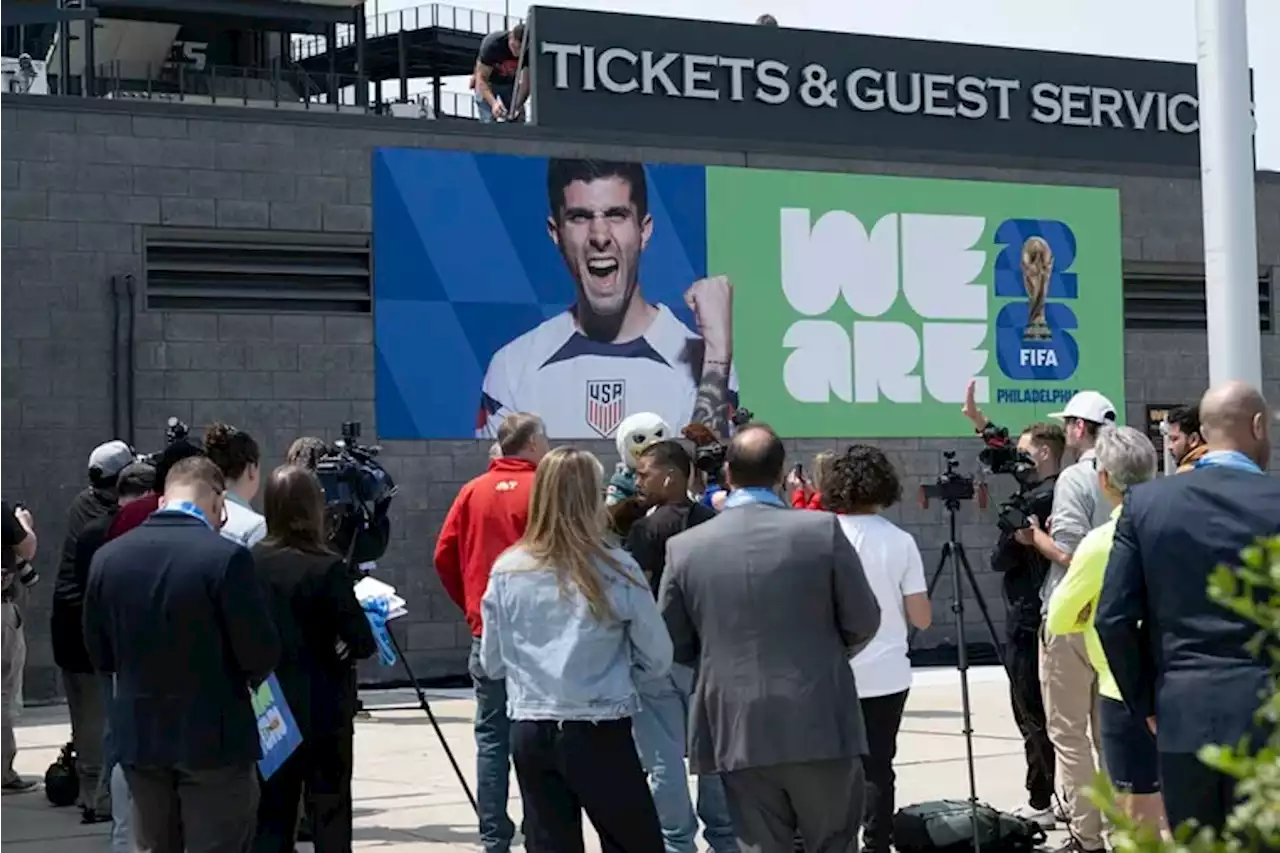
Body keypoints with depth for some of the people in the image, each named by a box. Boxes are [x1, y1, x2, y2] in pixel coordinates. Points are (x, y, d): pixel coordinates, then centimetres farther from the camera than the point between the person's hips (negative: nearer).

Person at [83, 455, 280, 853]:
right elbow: (262, 655, -15)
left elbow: (99, 653, 6)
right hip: (213, 738, -5)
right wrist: (247, 676, 7)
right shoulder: (226, 556, -18)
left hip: (138, 736, 5)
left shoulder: (107, 556, -2)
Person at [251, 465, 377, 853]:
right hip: (323, 711, -4)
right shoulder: (326, 567, -14)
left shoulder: (251, 562, -1)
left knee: (271, 815, 7)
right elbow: (362, 642, -14)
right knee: (330, 814, 4)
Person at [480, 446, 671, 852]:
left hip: (529, 733, 4)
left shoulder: (506, 572, -2)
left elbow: (492, 664, 7)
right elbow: (657, 659, -2)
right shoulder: (616, 569, -10)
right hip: (599, 734, -3)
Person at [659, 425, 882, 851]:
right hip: (820, 724, -1)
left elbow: (673, 645, 4)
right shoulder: (823, 530, -7)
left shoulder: (684, 547, -2)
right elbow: (864, 622, -1)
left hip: (739, 731, 1)